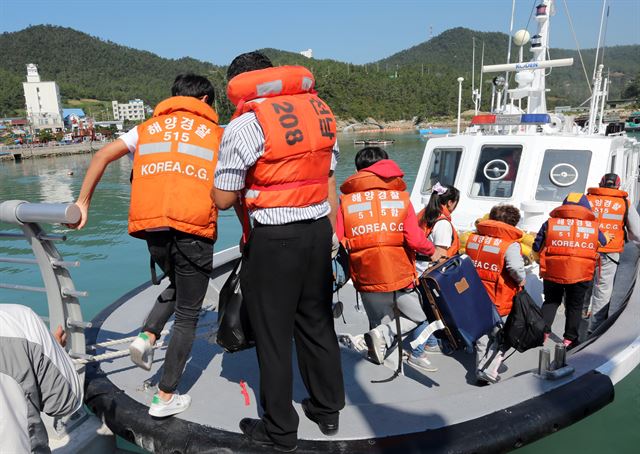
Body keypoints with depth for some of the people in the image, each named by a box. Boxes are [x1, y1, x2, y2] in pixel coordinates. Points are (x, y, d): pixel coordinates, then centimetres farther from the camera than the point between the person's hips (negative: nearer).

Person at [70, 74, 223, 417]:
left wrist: (83, 202, 15)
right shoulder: (215, 132, 14)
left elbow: (103, 156, 11)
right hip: (193, 228, -3)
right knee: (187, 314, 10)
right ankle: (165, 397, 17)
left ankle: (148, 337, 11)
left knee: (177, 286, 32)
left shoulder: (149, 127, 20)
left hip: (151, 225, 4)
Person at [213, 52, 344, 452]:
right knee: (317, 323, 18)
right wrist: (328, 236, 17)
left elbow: (223, 200, -8)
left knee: (273, 334, 8)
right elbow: (330, 183, 11)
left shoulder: (246, 124, -10)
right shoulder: (320, 110, 9)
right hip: (319, 229, 6)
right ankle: (328, 410, 34)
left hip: (274, 238, -6)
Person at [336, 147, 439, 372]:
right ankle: (384, 334, -5)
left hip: (366, 278, 2)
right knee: (417, 318, 20)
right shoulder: (401, 196, -1)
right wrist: (432, 250, 10)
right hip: (400, 276, -2)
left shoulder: (345, 199, 1)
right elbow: (415, 240, -10)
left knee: (381, 322, 25)